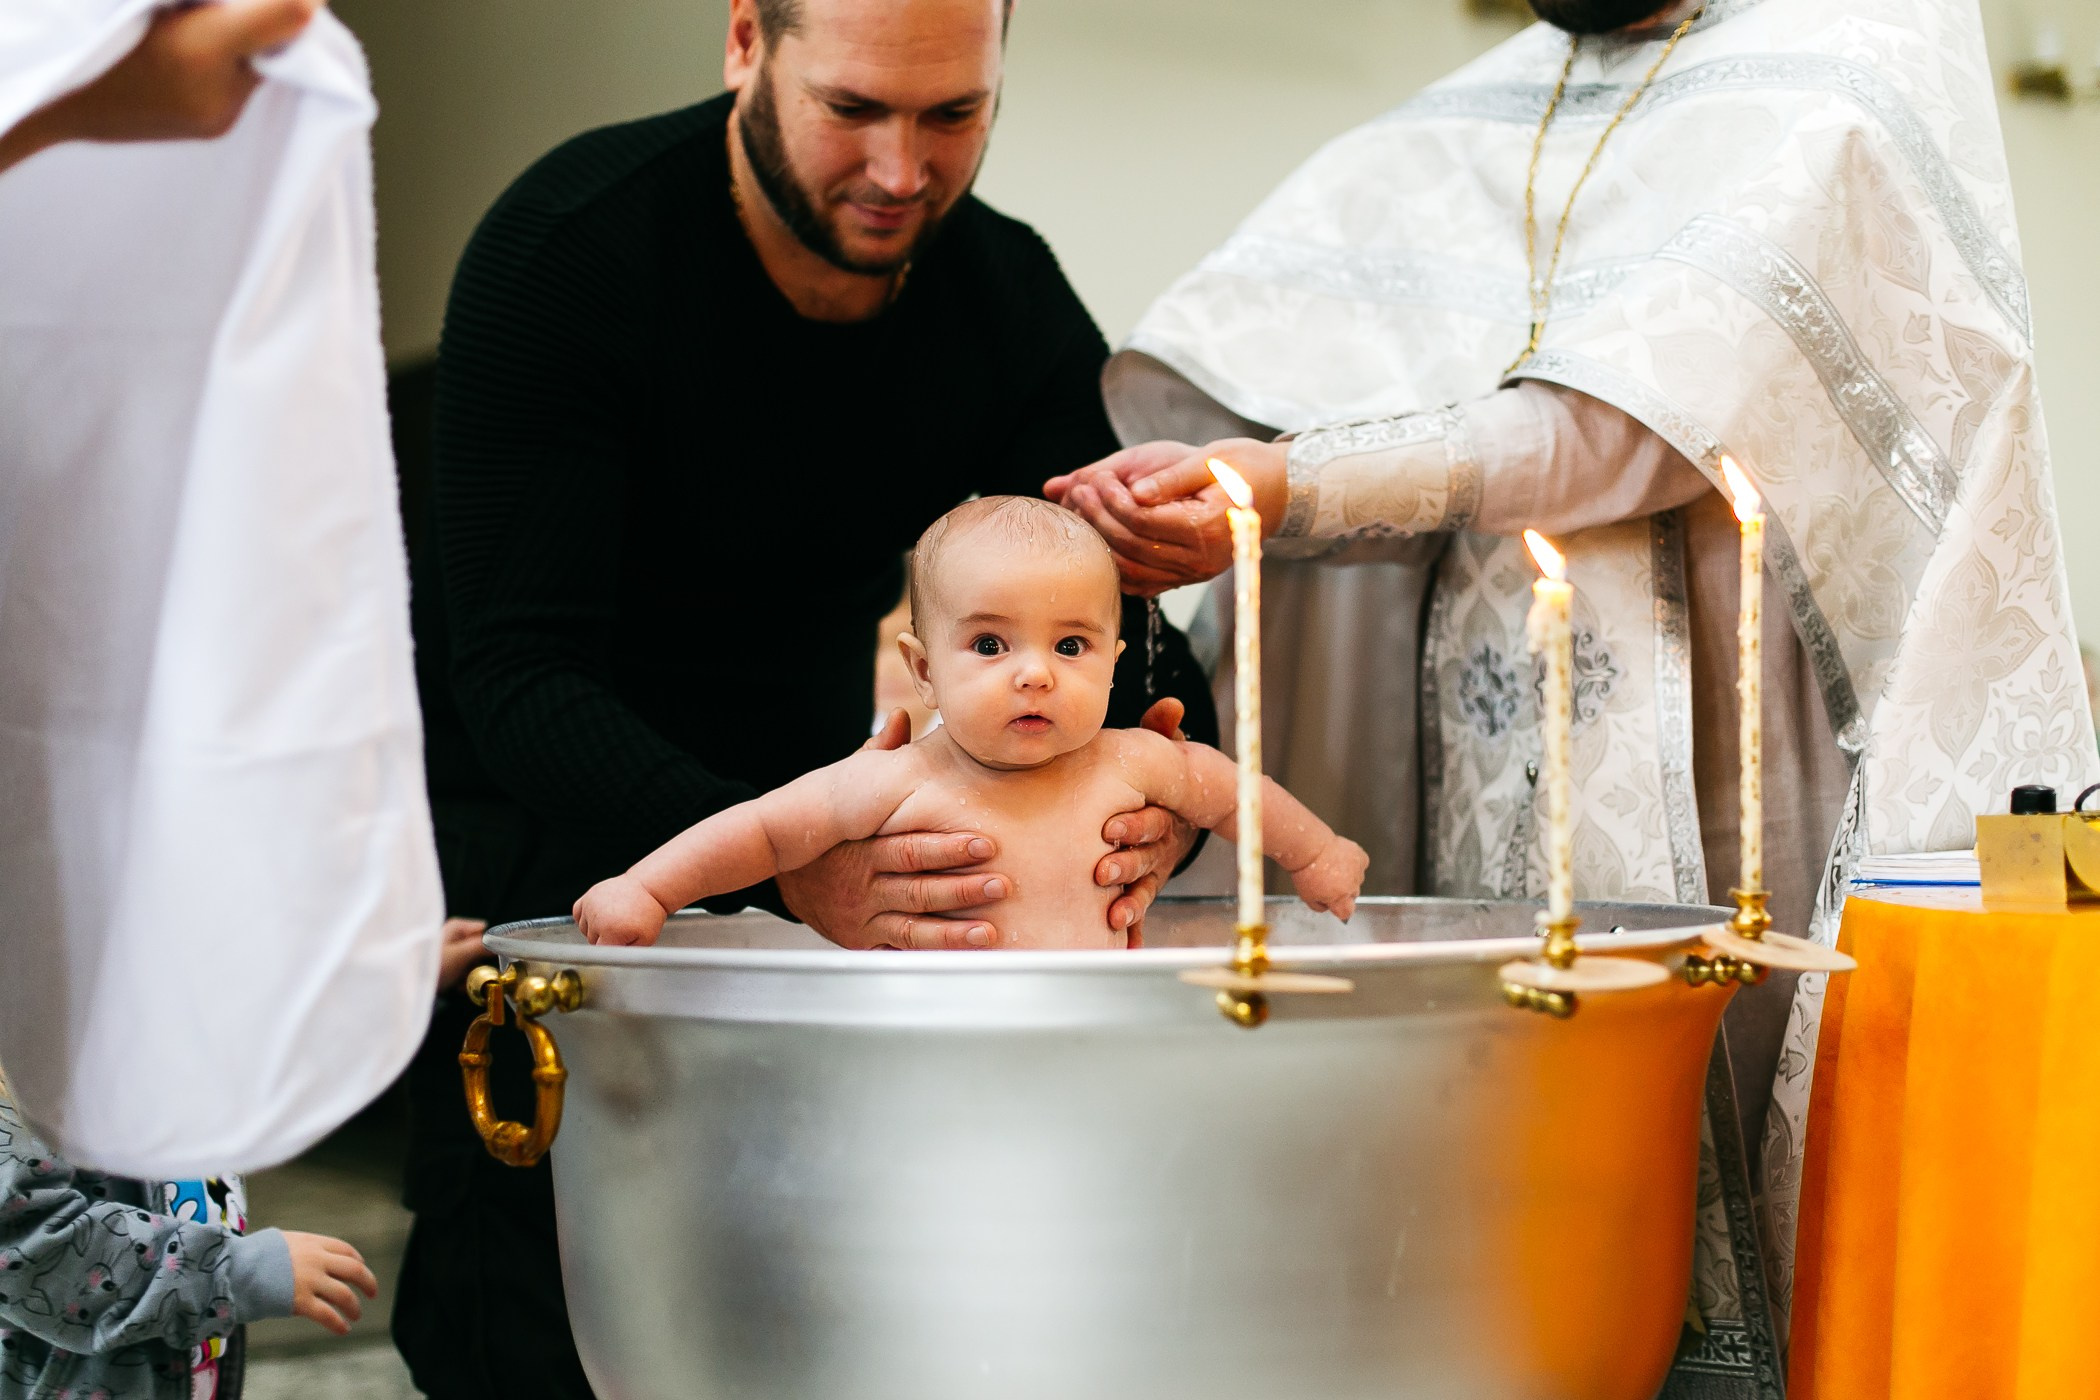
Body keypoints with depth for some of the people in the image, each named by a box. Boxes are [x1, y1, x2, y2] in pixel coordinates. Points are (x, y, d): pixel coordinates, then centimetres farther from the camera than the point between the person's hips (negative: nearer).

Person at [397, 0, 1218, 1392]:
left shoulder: (1015, 299, -9)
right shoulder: (566, 250, -23)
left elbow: (1104, 649, -10)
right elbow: (517, 674, -30)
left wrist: (1159, 794, -36)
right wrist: (787, 867, -46)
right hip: (543, 833, -4)